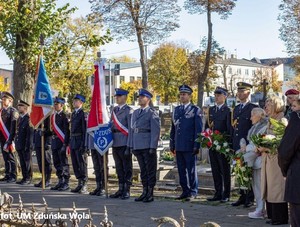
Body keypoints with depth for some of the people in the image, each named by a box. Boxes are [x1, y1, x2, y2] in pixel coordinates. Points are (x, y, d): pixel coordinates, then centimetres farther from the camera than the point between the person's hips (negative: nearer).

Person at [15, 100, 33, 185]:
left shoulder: (29, 119, -12)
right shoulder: (19, 118, 16)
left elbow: (30, 133, -16)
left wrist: (28, 145, -18)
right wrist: (16, 143, 13)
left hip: (26, 145, -8)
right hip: (19, 145, 8)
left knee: (27, 161, 1)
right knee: (22, 162, 12)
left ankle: (28, 178, 7)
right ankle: (24, 177, 19)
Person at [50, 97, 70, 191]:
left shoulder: (64, 116, -9)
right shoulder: (53, 116, 15)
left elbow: (66, 130, -14)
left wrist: (65, 144, -19)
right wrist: (52, 142, 14)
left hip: (61, 142, -8)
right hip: (54, 142, 8)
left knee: (64, 163, -5)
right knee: (57, 163, 11)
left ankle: (66, 183, -1)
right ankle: (60, 181, 19)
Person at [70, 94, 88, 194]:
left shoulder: (83, 114, -11)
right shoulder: (73, 113, 16)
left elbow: (85, 129, -15)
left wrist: (83, 144, -19)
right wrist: (70, 142, 16)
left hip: (80, 141, -9)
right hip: (73, 141, 9)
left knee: (82, 163, -5)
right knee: (75, 164, 11)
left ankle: (84, 186, 0)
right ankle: (80, 183, 19)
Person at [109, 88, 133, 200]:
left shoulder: (128, 111, -7)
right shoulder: (114, 110, 15)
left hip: (124, 144, -7)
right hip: (115, 143, 7)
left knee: (127, 168, 0)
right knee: (119, 168, 12)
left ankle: (127, 191, 4)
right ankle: (121, 189, 19)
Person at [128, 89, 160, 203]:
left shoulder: (152, 113, -4)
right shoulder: (135, 113, 16)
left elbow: (155, 131, -10)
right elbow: (131, 129, 17)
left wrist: (153, 147, -16)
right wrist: (130, 145, 11)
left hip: (148, 147, -6)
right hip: (137, 146, 6)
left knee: (150, 170, 0)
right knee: (143, 170, 12)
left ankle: (150, 194, 5)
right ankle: (144, 192, 19)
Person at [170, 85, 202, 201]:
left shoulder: (195, 110, -2)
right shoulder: (176, 110, 13)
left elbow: (198, 129, -5)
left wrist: (196, 146, -10)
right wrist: (172, 144, 12)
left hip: (189, 146, -5)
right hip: (179, 146, 5)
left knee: (191, 169, 1)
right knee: (181, 170, 9)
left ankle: (193, 192, 9)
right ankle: (185, 191, 18)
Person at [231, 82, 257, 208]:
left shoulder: (253, 108, -6)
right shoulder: (236, 109, 16)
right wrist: (233, 145, 12)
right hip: (237, 146, 7)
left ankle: (250, 198, 7)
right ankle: (242, 197, 17)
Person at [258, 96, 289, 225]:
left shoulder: (282, 121, -11)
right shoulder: (271, 121, 17)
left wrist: (267, 148, -18)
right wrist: (262, 147, 6)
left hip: (277, 159, -9)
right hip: (268, 159, 9)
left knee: (277, 188, -4)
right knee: (269, 188, 10)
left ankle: (280, 218, 3)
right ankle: (273, 216, 17)